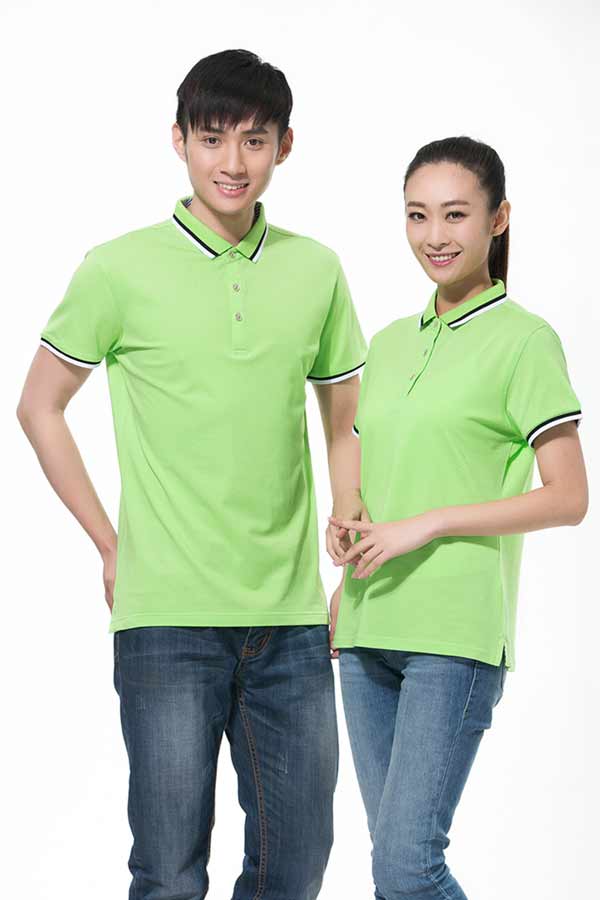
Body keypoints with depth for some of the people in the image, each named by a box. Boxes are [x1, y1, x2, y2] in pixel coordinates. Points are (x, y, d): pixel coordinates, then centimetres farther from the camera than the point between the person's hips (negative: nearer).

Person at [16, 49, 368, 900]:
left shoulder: (316, 271, 7)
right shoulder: (120, 270, -3)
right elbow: (40, 406, 6)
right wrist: (111, 546, 1)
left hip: (294, 620, 4)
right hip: (167, 616, -3)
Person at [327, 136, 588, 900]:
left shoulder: (525, 341, -3)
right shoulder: (388, 345, 16)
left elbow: (567, 498, -7)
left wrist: (428, 524, -13)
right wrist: (346, 549, 6)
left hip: (456, 634, -6)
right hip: (368, 634, 7)